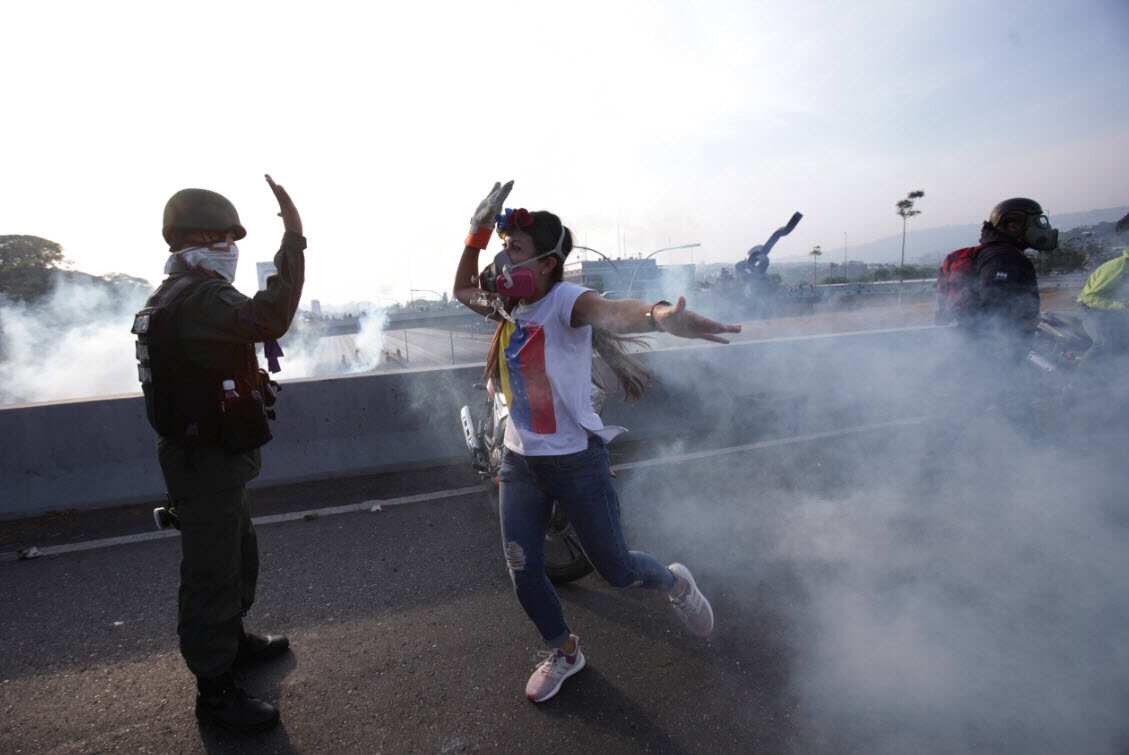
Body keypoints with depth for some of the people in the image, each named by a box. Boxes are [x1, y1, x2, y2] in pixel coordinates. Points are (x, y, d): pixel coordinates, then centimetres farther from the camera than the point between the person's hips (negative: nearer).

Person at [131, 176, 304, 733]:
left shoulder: (176, 295, 15)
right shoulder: (195, 297, -22)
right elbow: (268, 318, -39)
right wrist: (293, 237, -36)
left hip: (208, 454, 11)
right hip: (205, 462, -11)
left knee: (239, 555, 24)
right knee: (211, 572, 2)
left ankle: (231, 640, 43)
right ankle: (215, 690, 17)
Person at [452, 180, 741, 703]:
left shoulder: (564, 301, -20)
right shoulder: (510, 304, 2)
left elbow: (608, 311, -44)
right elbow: (462, 290, 21)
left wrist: (658, 315, -68)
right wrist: (478, 229, 7)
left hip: (575, 460, -6)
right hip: (519, 460, 6)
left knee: (615, 569, 8)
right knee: (523, 575, 10)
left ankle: (676, 584, 43)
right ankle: (563, 653, 39)